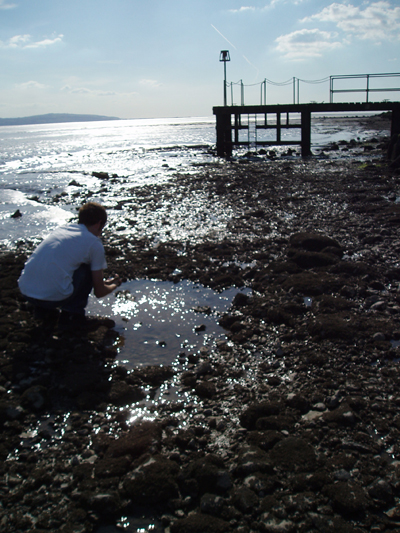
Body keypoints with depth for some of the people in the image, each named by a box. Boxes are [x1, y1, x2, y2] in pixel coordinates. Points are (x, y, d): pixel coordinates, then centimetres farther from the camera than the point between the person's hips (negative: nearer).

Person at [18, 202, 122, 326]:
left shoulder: (60, 229, 20)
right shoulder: (94, 243, 3)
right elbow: (99, 292, 7)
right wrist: (114, 285, 32)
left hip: (25, 291, 7)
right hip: (54, 297, -7)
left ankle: (41, 308, 25)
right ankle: (71, 313, 12)